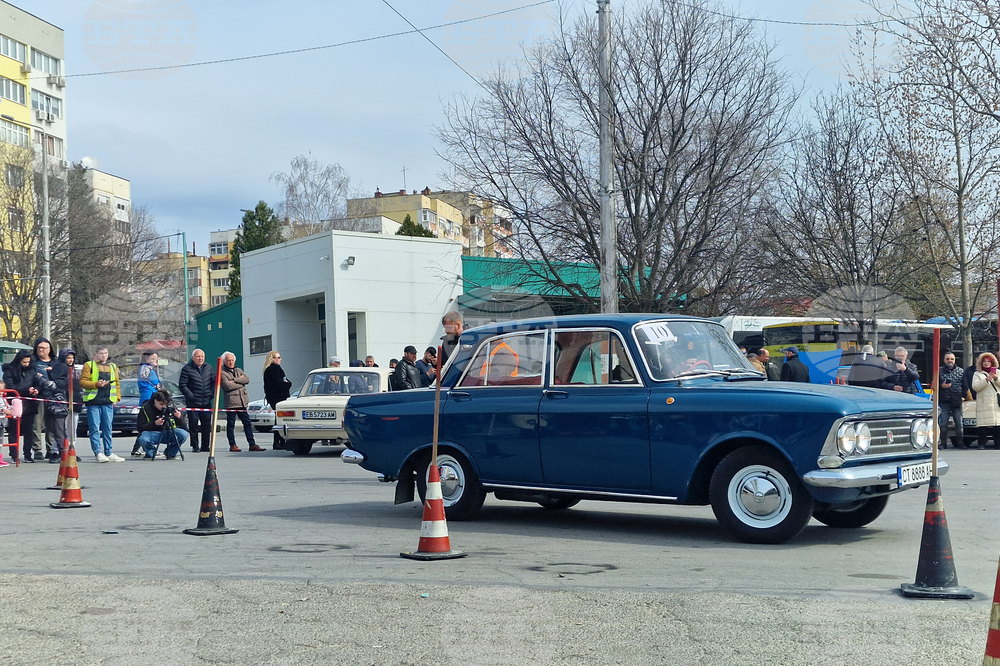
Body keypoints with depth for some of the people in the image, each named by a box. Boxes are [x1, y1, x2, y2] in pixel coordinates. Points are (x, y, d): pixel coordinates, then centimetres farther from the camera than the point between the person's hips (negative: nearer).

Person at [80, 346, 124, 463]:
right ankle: (98, 453, -4)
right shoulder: (89, 365, 5)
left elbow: (116, 383, 19)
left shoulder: (113, 366, 19)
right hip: (94, 402, -4)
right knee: (95, 428, -6)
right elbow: (82, 382, -3)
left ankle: (109, 453, 10)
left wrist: (117, 398, 6)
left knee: (107, 429, 6)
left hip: (108, 402, 4)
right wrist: (96, 384, -15)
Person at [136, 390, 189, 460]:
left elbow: (182, 425, 3)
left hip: (168, 433, 2)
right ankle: (151, 454, 0)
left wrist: (179, 417, -21)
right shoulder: (146, 408, -7)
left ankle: (170, 453, 1)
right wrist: (155, 423, -25)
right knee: (143, 440, -37)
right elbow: (139, 427, -11)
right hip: (152, 434, -2)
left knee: (184, 434, -26)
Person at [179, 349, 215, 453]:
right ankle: (194, 446, 7)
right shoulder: (187, 369, -6)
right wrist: (191, 396, -14)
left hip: (206, 402, 4)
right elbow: (182, 385, -9)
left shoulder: (208, 368, 8)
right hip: (192, 403, -4)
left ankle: (205, 446, 15)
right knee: (193, 425, -1)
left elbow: (214, 381, 14)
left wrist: (212, 394, 2)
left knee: (207, 425, 7)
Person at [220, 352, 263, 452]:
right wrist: (240, 381, -3)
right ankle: (232, 445, 9)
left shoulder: (238, 370, 18)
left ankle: (252, 444, 6)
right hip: (231, 402, -5)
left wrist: (234, 380, -10)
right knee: (231, 424, 2)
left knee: (247, 423, 4)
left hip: (242, 401, 5)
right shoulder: (222, 373, -1)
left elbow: (247, 379, 1)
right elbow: (227, 386, -15)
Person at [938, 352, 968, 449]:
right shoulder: (939, 371, 6)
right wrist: (941, 386, -13)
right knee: (943, 424, 0)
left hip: (957, 402, 1)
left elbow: (965, 385, 12)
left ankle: (960, 442, 13)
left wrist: (963, 396, 1)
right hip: (944, 402, -1)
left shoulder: (961, 371, 11)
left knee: (959, 424, 5)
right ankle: (942, 443, 6)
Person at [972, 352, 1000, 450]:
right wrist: (986, 380, -13)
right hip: (984, 404, -2)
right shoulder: (977, 374, 13)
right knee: (983, 426, -9)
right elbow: (975, 387, -3)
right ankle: (981, 444, -7)